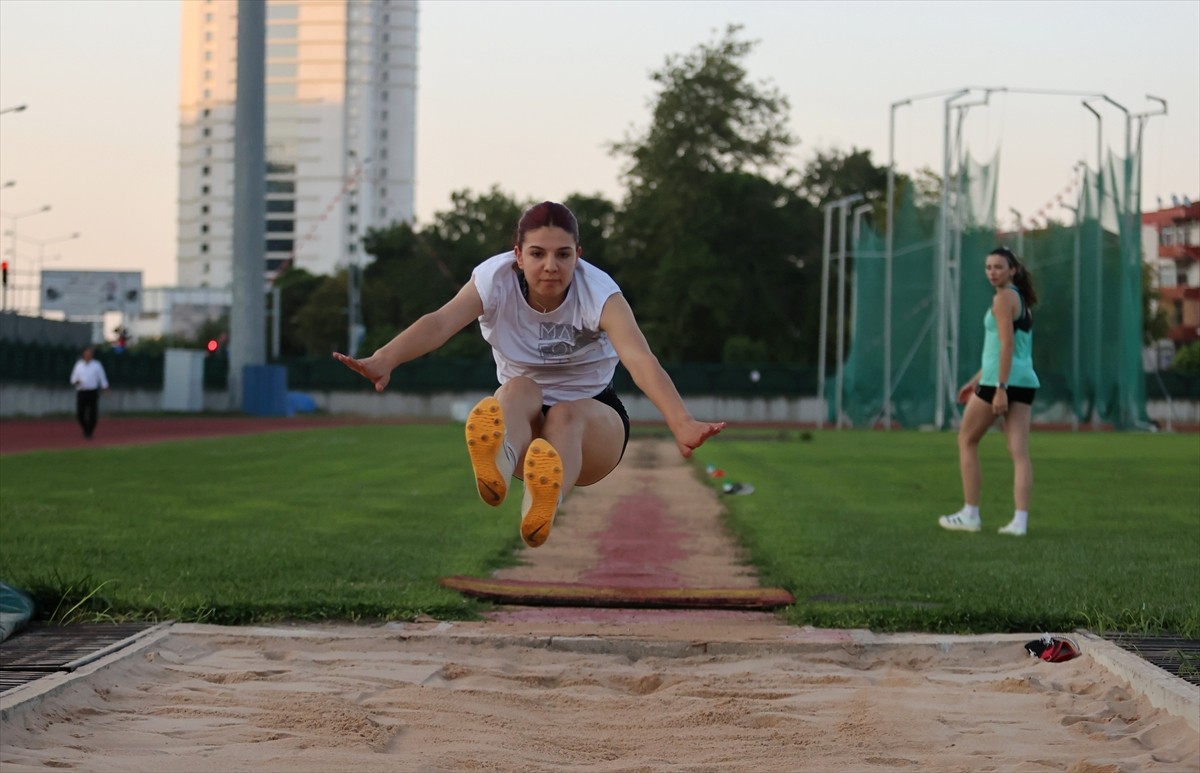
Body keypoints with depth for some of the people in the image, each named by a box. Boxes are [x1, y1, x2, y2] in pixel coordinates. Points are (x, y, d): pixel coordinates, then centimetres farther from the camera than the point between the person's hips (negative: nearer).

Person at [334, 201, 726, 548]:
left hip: (593, 419, -1)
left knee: (566, 415, -36)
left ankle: (543, 505, -70)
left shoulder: (599, 292, -19)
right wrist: (385, 360, -55)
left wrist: (681, 424, -56)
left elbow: (640, 359, -37)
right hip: (520, 413, 1)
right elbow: (440, 322, -34)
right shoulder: (495, 280, -14)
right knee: (519, 389, -33)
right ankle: (500, 458, -70)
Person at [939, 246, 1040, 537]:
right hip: (1025, 382, 8)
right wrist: (977, 380, 28)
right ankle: (1020, 520, -11)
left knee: (966, 441, 8)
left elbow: (1006, 345, -17)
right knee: (1019, 451, -2)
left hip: (1003, 382, -8)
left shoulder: (1004, 297, -9)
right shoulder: (1021, 299, 20)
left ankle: (970, 514, 8)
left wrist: (1000, 389, -22)